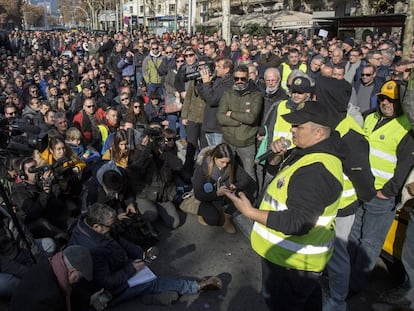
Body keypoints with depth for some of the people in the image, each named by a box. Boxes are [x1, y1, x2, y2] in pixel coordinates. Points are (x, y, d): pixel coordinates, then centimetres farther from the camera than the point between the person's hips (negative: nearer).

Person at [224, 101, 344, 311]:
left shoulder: (316, 171, -32)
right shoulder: (309, 152, 2)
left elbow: (298, 223, -35)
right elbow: (277, 170, 16)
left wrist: (250, 213, -34)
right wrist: (278, 155, -6)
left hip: (292, 260, -10)